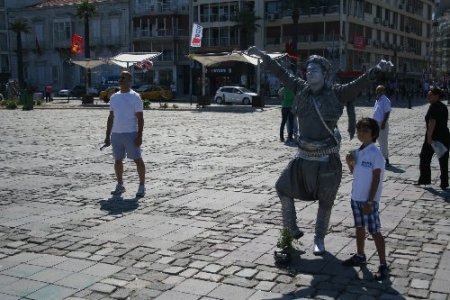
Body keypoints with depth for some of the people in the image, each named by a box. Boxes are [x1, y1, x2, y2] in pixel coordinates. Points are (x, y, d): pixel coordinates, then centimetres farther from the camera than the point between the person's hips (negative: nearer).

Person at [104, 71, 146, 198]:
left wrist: (139, 136, -16)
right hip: (115, 134, 6)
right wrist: (107, 135, 13)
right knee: (117, 160, 10)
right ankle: (120, 185, 22)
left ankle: (142, 186, 6)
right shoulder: (114, 97, 13)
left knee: (137, 159, -2)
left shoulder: (135, 97, -5)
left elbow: (140, 118, -8)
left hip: (130, 134, -6)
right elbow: (111, 117, 17)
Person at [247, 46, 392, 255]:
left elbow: (360, 83, -20)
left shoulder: (337, 93, -9)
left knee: (325, 201, 9)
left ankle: (319, 239, 28)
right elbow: (282, 73, 7)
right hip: (304, 155, 4)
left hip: (327, 158, -4)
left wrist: (378, 69, -35)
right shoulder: (302, 89, 2)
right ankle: (291, 230, 27)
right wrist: (263, 56, 10)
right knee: (283, 188, 9)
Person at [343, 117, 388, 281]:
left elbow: (376, 180, -16)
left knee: (374, 231, -3)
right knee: (359, 227, 20)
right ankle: (360, 256, 35)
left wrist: (369, 201, -19)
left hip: (369, 200, -8)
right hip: (356, 197, 8)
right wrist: (349, 163, -1)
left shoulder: (375, 154, -15)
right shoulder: (358, 152, 7)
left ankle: (383, 265, 4)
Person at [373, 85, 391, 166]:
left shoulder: (385, 100, -14)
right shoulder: (377, 100, 13)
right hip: (377, 123, 9)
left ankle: (386, 158, -1)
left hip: (382, 123, -9)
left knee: (383, 141, -6)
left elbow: (387, 112, -18)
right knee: (380, 141, 15)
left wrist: (383, 123, -23)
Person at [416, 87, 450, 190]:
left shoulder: (433, 107, -13)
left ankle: (424, 179, 12)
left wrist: (429, 137, -22)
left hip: (433, 136, -7)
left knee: (425, 158, 8)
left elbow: (432, 122, -21)